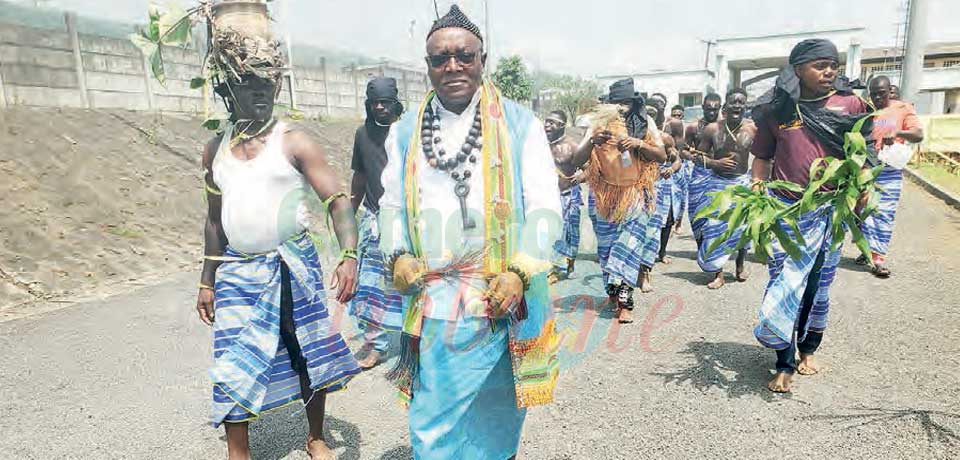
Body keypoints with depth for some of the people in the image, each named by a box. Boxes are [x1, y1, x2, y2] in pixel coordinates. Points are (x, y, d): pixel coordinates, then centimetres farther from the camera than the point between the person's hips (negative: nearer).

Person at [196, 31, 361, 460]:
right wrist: (207, 281, 15)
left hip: (293, 266, -3)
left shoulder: (293, 142, -5)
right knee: (234, 368, 3)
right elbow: (215, 220, 15)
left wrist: (348, 256, -29)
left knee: (311, 356, 8)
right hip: (236, 272, 3)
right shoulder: (215, 150, 8)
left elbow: (337, 200, -13)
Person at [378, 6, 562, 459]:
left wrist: (520, 272, -16)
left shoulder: (520, 125, -1)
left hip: (502, 301, -1)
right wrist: (398, 255, -4)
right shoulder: (405, 131, 8)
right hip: (434, 303, 2)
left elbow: (545, 207, -4)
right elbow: (391, 203, 14)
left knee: (498, 416, 18)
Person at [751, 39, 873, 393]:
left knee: (818, 285, 10)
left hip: (832, 210, 1)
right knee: (786, 284, -2)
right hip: (787, 209, -1)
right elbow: (763, 157, 9)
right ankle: (785, 365, 8)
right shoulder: (776, 111, 2)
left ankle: (807, 350, 31)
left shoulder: (851, 105, 3)